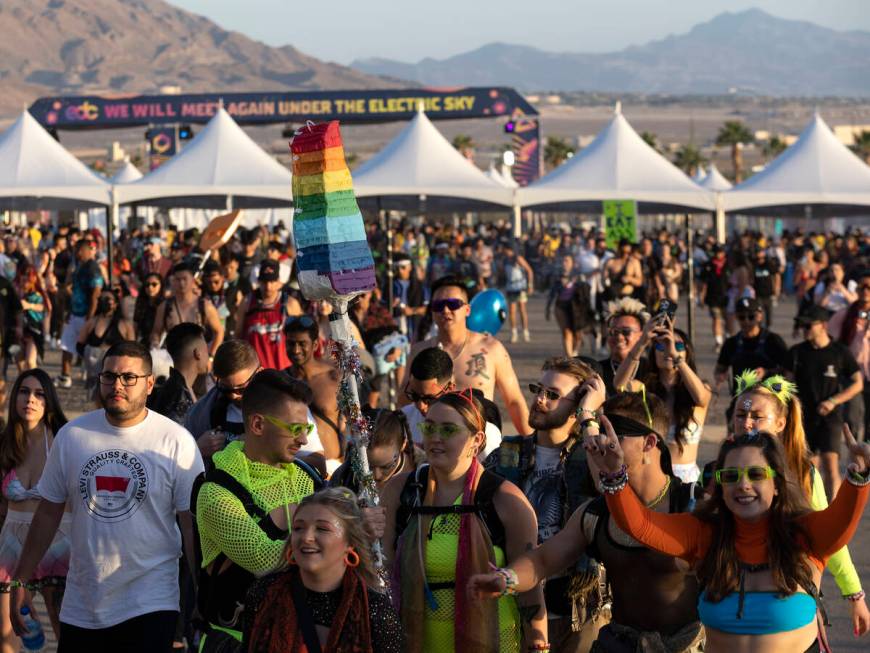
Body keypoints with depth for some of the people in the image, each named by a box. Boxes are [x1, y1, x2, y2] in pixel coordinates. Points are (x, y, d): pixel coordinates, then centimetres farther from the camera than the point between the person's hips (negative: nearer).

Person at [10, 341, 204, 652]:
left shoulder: (176, 442, -7)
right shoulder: (72, 435, 2)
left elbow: (192, 524, -5)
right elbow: (49, 512, 9)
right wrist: (21, 580, 8)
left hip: (150, 603, -3)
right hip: (80, 605, 3)